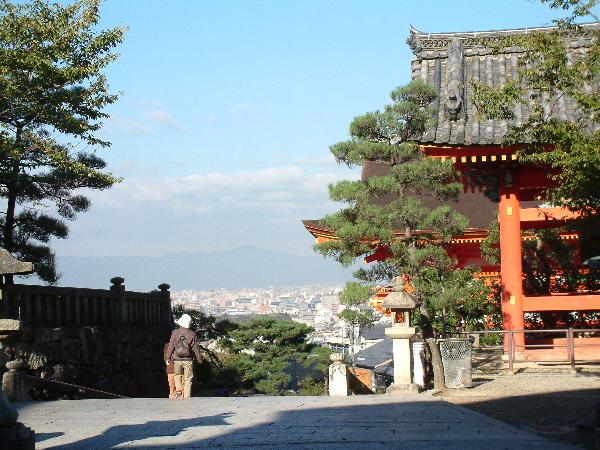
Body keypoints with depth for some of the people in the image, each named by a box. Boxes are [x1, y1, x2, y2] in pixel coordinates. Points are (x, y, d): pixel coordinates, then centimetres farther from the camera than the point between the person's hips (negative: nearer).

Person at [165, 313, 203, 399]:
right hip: (188, 360, 0)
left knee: (178, 375, 22)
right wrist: (199, 359, 13)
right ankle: (186, 397, 6)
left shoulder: (175, 333, -6)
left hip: (177, 360, 0)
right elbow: (196, 348, 0)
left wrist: (168, 358, 5)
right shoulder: (192, 334, -5)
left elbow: (171, 346, -3)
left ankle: (178, 390, 2)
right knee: (188, 379, 7)